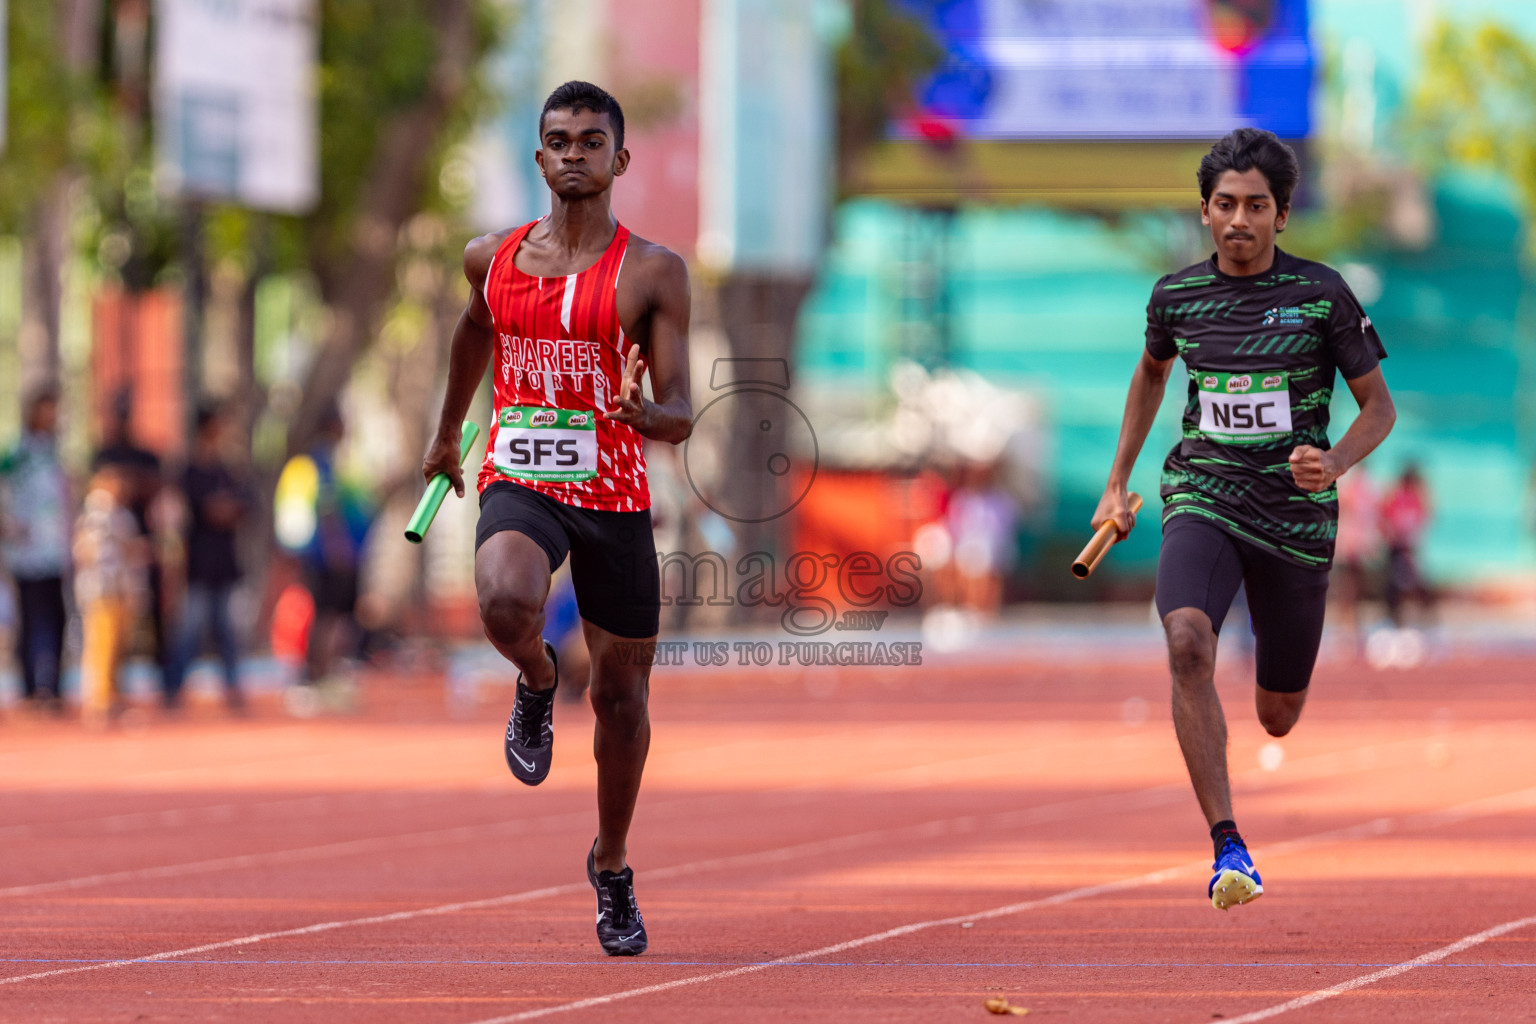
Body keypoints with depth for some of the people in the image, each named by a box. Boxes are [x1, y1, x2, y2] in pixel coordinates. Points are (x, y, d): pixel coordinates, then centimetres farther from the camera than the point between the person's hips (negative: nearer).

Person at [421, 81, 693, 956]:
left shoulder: (653, 273, -4)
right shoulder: (493, 258, 6)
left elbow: (681, 418, -6)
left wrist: (646, 413, -30)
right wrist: (449, 430, 39)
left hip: (616, 496, -1)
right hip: (519, 483, 1)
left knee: (621, 695, 8)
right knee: (506, 605, -33)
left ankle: (612, 866, 31)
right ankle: (537, 685, 5)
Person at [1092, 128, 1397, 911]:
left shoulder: (1321, 293, -6)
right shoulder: (1177, 296, 2)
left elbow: (1379, 406, 1)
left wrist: (1334, 464, -19)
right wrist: (1117, 483, 23)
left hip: (1295, 515, 0)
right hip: (1203, 500, 0)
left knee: (1277, 720, 11)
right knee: (1188, 643, -31)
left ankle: (1273, 645, 52)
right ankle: (1227, 848, -30)